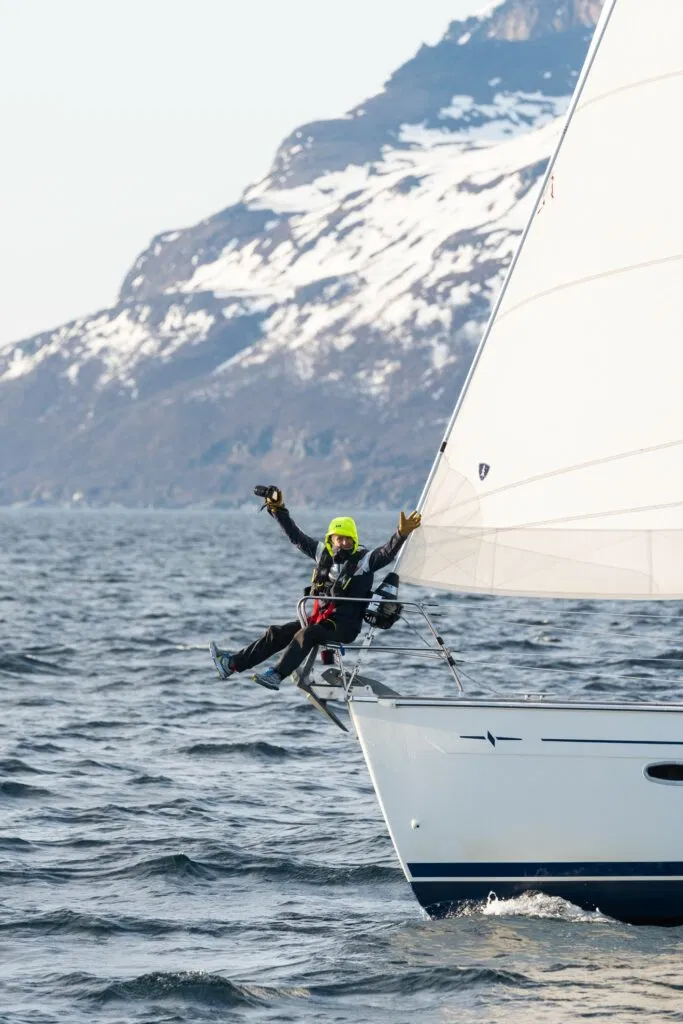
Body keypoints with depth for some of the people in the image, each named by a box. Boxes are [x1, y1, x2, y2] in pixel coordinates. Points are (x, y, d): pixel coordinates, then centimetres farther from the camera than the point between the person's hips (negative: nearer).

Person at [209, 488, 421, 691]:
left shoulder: (364, 560, -7)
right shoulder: (323, 553, 9)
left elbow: (387, 553, -23)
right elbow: (296, 536, 17)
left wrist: (402, 534, -40)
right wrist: (278, 511, 16)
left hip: (344, 626, -7)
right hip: (319, 618, 7)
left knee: (307, 634, -33)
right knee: (277, 633, 1)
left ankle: (277, 675, -43)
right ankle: (233, 663, 2)